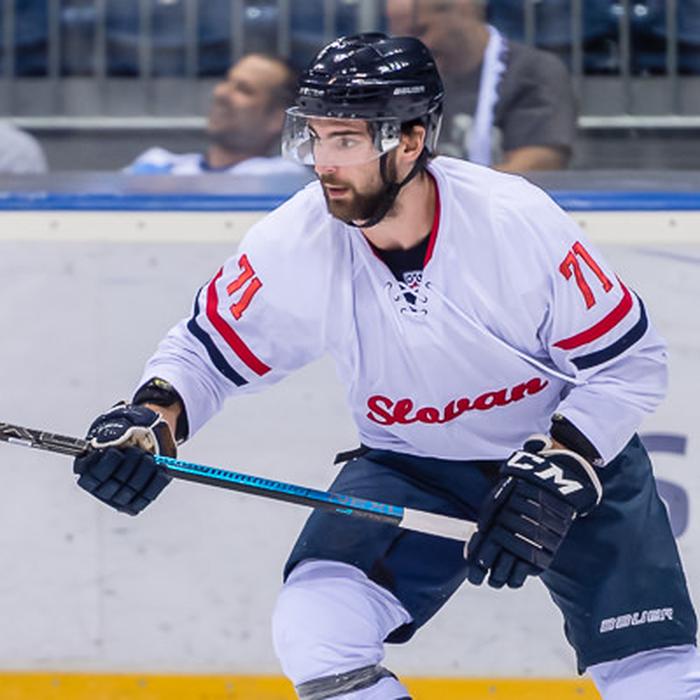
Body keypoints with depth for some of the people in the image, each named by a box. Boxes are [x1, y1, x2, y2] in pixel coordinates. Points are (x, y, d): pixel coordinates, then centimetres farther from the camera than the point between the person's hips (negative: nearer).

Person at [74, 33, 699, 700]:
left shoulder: (518, 220, -26)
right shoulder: (297, 244, -19)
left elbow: (629, 362, -17)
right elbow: (208, 348, -3)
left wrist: (553, 474, -28)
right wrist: (153, 418, -23)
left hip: (575, 451, -2)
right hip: (409, 465, 2)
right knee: (315, 631, -21)